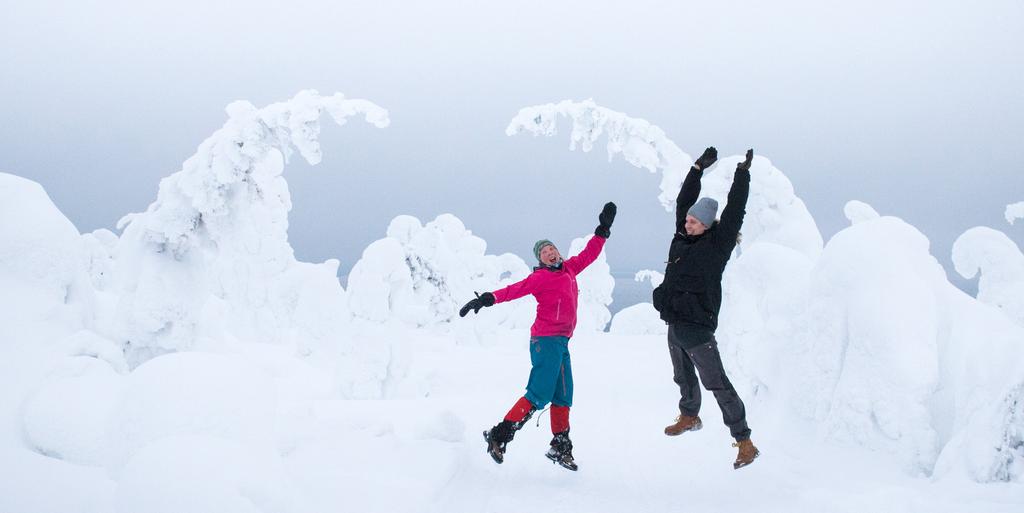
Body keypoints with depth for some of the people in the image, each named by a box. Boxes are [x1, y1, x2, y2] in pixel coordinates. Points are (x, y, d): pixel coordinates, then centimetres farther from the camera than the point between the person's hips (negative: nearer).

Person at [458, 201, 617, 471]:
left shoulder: (568, 270, 15)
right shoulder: (541, 277, -8)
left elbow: (588, 254, 27)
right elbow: (516, 289, -18)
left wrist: (603, 229, 26)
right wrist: (487, 299, -29)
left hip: (561, 342, 8)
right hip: (546, 340, -8)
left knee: (563, 396, 9)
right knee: (539, 395, -13)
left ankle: (561, 447, 16)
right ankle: (498, 436, -10)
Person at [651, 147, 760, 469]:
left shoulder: (717, 244, -8)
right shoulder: (683, 238, 9)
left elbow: (734, 212, -13)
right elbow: (683, 202, 13)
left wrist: (742, 174, -11)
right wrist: (698, 169, 10)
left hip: (698, 327, -8)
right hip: (675, 324, 8)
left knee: (717, 383, -10)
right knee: (684, 377, 26)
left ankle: (744, 441, -8)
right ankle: (689, 417, 50)